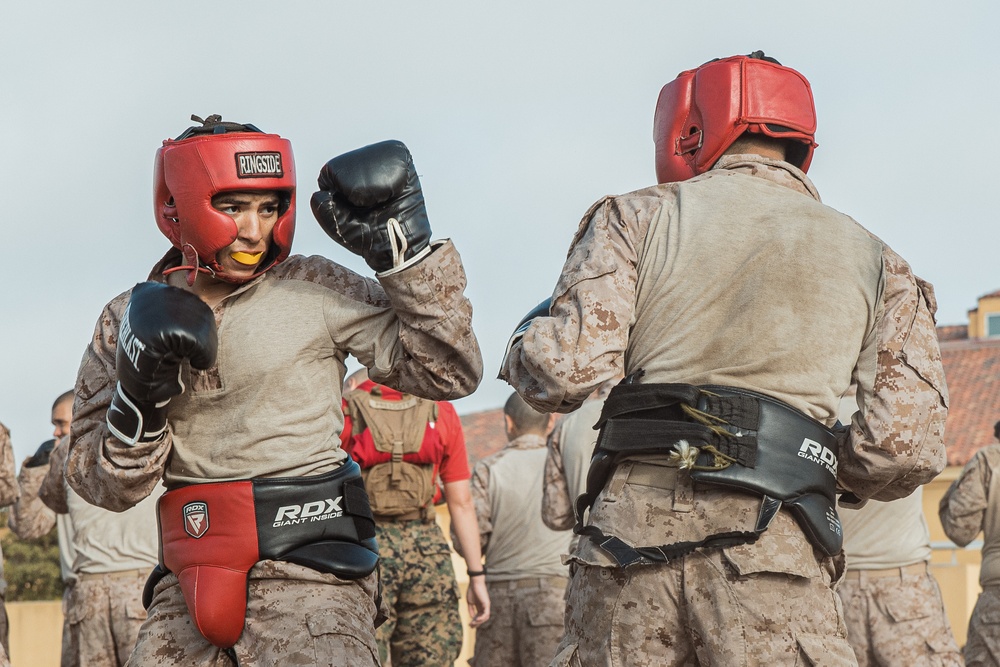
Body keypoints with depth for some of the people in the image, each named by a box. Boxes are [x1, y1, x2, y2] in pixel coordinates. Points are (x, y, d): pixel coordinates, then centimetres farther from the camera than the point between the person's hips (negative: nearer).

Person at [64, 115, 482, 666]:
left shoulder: (314, 291, -1)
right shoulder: (127, 321, 8)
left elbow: (448, 372, -3)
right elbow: (105, 485, 8)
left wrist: (403, 246, -9)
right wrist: (137, 401, -10)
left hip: (308, 578, -3)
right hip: (188, 588, 3)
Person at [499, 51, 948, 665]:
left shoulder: (639, 217, 9)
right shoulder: (873, 262, 13)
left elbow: (564, 371, -3)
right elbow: (906, 449, 4)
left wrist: (526, 342, 21)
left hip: (633, 521, 0)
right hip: (769, 546, 0)